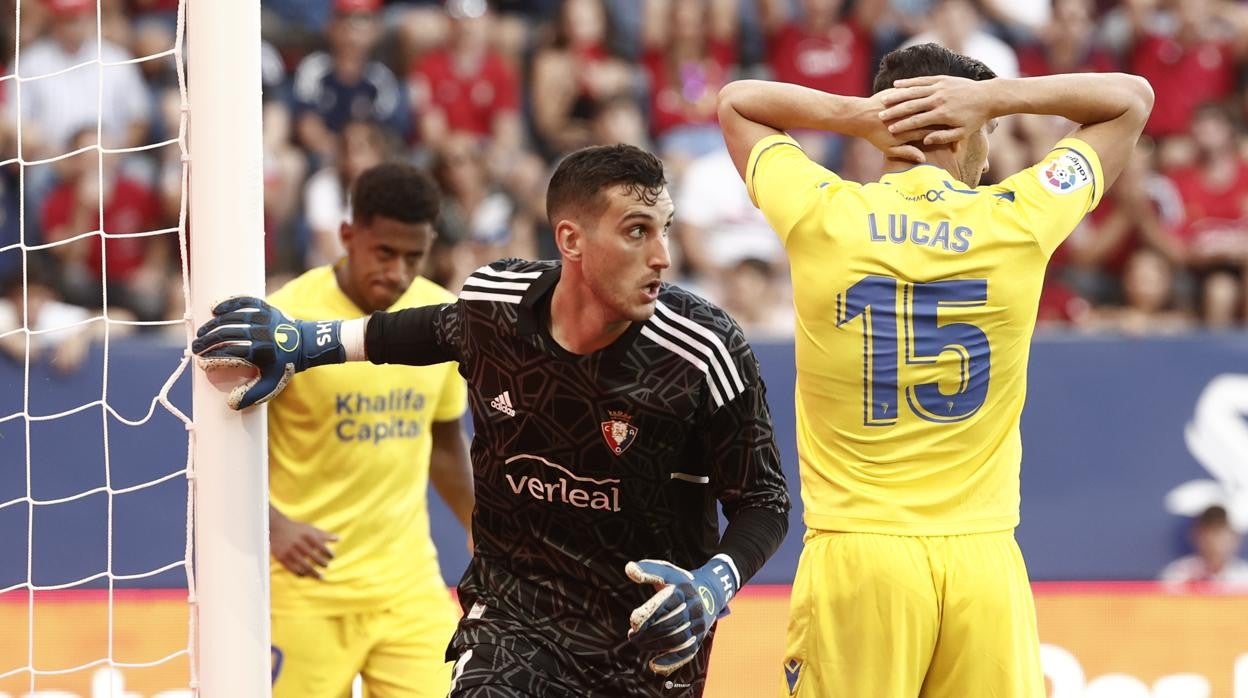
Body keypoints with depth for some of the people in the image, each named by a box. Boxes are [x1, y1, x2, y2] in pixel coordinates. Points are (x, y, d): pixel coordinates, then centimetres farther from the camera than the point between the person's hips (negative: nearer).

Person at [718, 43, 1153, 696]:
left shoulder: (819, 214, -1)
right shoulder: (1020, 220, 0)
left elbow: (736, 101, 20)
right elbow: (1132, 98, 16)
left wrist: (857, 114, 5)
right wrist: (994, 97, 5)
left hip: (855, 556, -1)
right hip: (985, 560, 1)